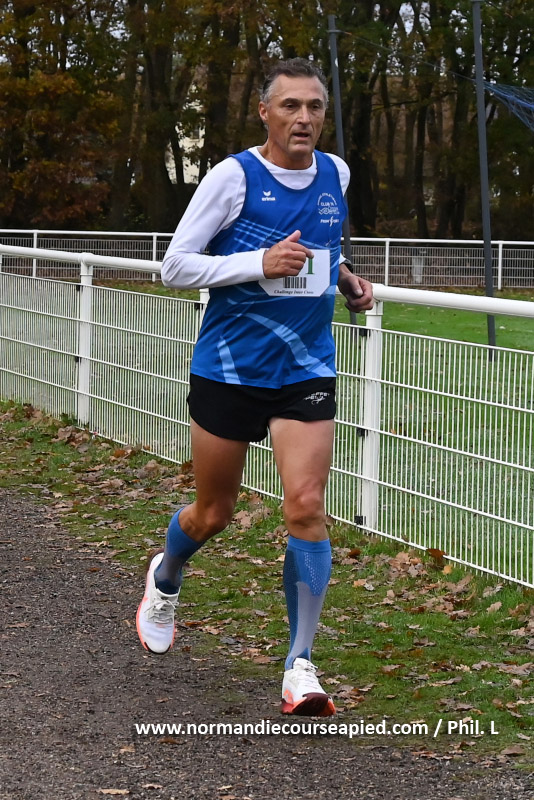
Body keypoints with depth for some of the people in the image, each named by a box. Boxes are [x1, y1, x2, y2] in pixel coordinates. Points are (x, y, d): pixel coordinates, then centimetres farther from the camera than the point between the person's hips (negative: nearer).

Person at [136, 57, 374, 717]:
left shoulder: (336, 174, 6)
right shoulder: (233, 177, -10)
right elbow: (174, 267, -10)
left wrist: (345, 279, 7)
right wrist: (261, 263, -21)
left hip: (306, 371, 3)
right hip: (228, 369, -3)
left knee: (306, 506, -12)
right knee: (213, 514, 10)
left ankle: (300, 664, -3)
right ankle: (165, 577, 46)